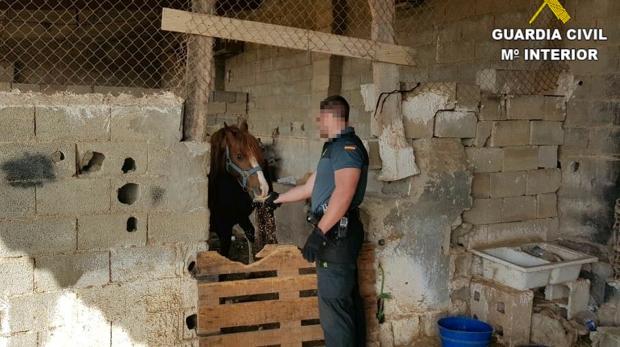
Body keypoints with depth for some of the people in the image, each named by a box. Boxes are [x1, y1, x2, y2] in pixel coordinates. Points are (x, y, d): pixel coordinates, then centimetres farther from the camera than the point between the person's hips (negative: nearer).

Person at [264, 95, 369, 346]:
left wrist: (318, 232, -25)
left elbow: (343, 193, -24)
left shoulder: (347, 146, -11)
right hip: (336, 233, 10)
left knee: (333, 304, -7)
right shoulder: (335, 147, 21)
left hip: (336, 233, -10)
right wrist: (278, 199, 37)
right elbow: (308, 188, 28)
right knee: (348, 301, 16)